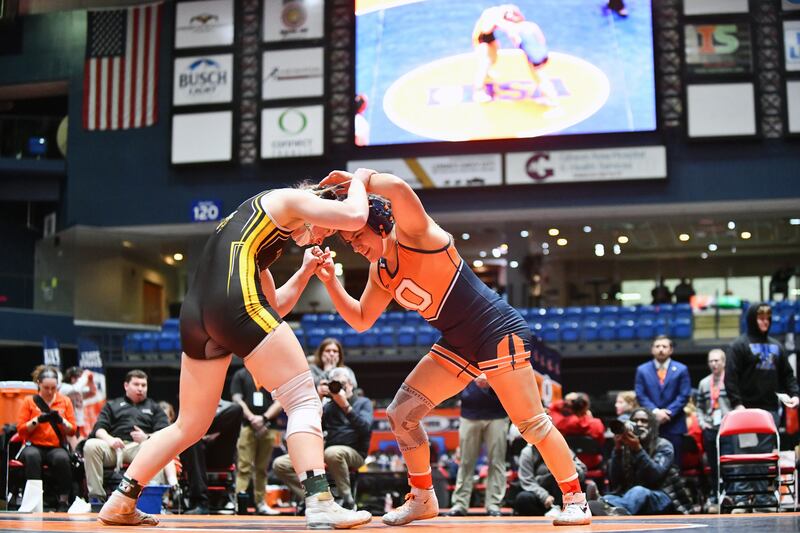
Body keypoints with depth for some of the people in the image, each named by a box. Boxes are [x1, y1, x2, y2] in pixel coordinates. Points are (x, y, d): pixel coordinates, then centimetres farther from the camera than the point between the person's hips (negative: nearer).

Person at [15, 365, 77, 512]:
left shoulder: (65, 401, 13)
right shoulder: (29, 401, 9)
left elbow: (72, 431, 9)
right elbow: (21, 430, 3)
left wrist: (61, 420, -11)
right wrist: (37, 420, -12)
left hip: (57, 447, 1)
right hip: (34, 446, 0)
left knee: (62, 458, -36)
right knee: (32, 456, -38)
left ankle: (63, 501, -26)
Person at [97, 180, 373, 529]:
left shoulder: (252, 225, 36)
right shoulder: (290, 199, 13)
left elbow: (274, 306, 38)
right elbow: (355, 216, 0)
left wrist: (305, 272, 33)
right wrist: (357, 182, 20)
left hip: (196, 312, 9)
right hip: (237, 302, -9)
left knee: (190, 425, 19)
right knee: (304, 400, -3)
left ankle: (119, 502, 19)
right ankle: (319, 503, -16)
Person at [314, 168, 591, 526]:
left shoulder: (412, 234, -16)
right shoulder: (380, 273, 9)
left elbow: (399, 188, -37)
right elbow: (361, 320, 15)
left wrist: (361, 178, -21)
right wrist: (330, 282, 5)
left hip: (498, 334, -9)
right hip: (458, 345, 9)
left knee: (530, 422, -8)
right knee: (401, 413, 4)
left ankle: (575, 499, 6)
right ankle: (423, 499, 18)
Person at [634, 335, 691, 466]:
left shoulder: (681, 369, 6)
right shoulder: (642, 370, 9)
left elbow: (684, 395, -1)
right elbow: (640, 395, 2)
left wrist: (669, 412, -13)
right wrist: (655, 411, -12)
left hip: (674, 425, -1)